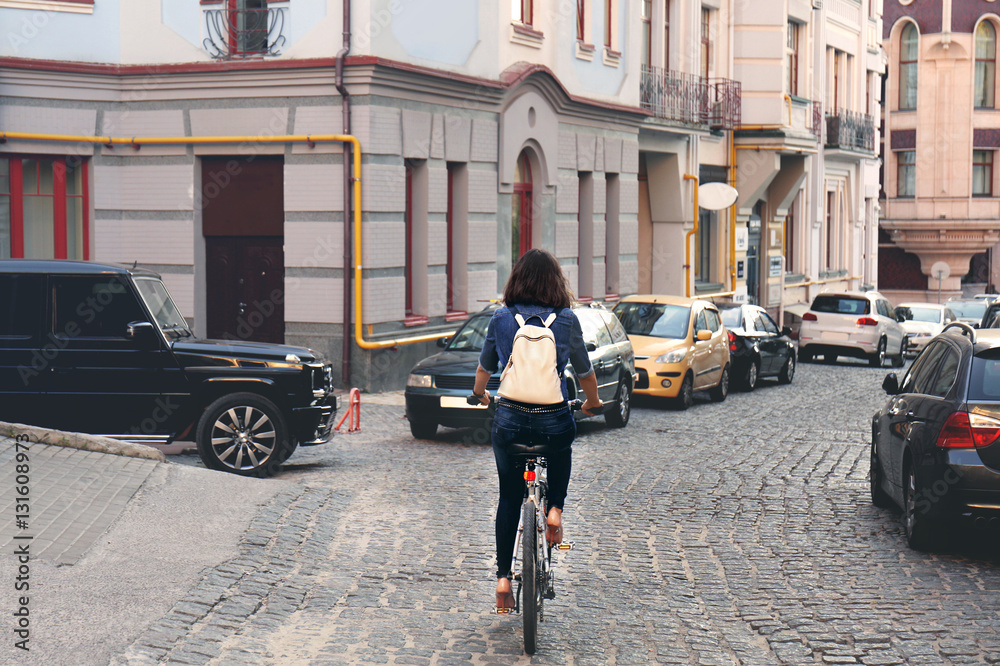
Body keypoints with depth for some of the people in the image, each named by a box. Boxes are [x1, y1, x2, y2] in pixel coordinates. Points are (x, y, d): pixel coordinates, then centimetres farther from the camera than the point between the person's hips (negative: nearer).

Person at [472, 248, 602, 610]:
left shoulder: (501, 318, 1)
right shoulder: (566, 320, -2)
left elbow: (484, 369, 15)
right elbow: (585, 373, 8)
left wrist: (480, 395, 37)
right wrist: (592, 403, 29)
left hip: (509, 420, 1)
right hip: (553, 422, -1)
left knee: (509, 498, 16)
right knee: (563, 446, 36)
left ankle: (503, 576, 12)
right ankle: (555, 510, 18)